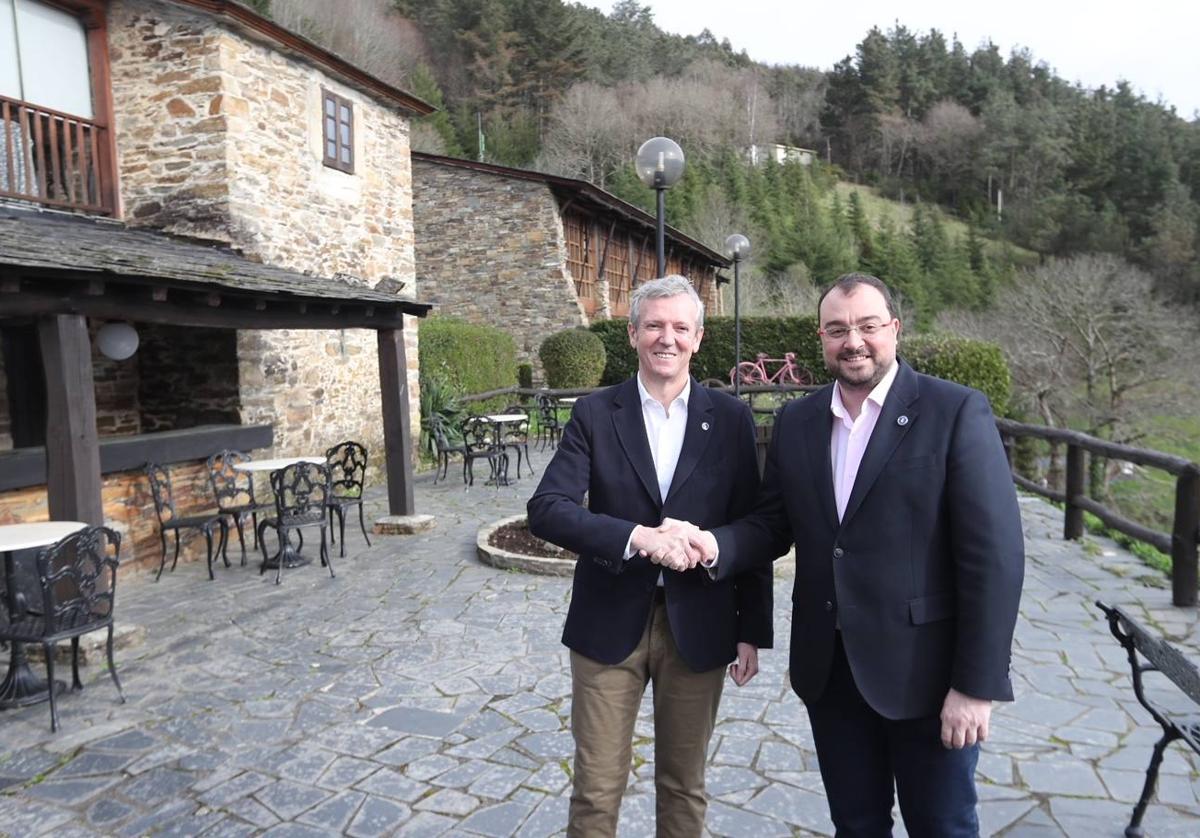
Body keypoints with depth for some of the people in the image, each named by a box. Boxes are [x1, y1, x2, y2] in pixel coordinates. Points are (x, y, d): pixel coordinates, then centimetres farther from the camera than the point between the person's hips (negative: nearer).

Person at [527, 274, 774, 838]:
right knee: (596, 790, 10)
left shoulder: (731, 419, 0)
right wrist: (636, 536, -26)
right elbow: (546, 509, -13)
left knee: (684, 786, 18)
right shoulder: (594, 414, -3)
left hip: (699, 626, 1)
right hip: (610, 622, -1)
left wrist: (752, 631, 3)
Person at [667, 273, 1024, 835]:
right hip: (828, 669, 4)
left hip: (925, 672, -4)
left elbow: (994, 555, -13)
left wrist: (977, 684, -15)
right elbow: (773, 525, 7)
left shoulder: (957, 412, -11)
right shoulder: (796, 422, 3)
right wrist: (714, 546, -14)